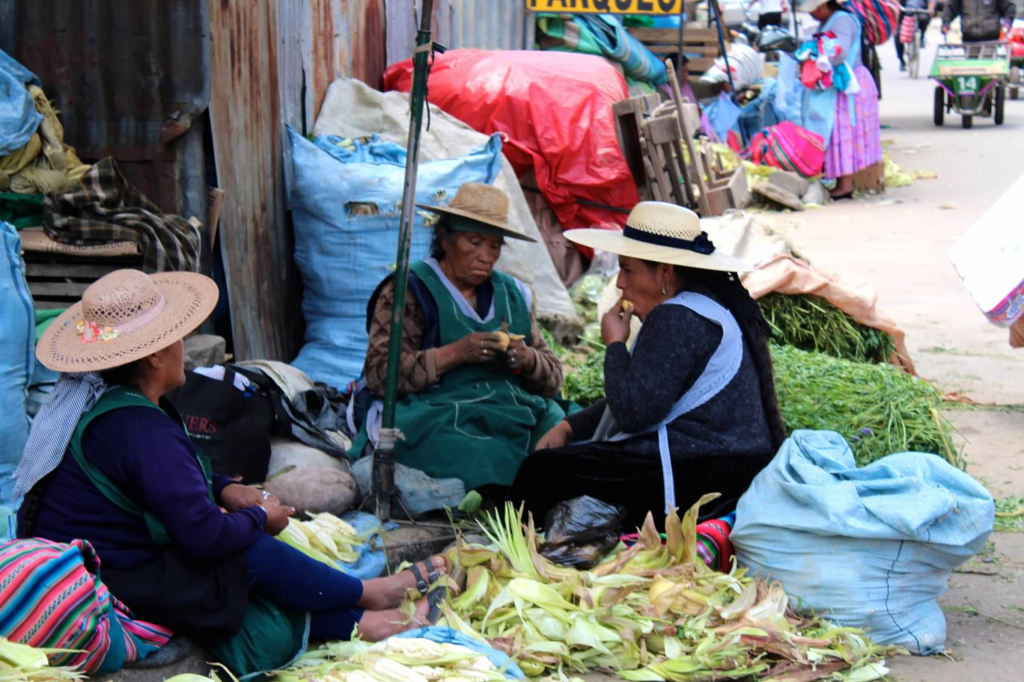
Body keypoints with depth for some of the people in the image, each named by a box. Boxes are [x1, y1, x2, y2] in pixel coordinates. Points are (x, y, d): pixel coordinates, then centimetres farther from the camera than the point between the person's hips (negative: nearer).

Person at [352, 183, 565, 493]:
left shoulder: (512, 294, 21)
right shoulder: (408, 291, 5)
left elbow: (553, 378, 20)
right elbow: (379, 374, -7)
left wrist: (527, 359, -4)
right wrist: (454, 353, -16)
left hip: (519, 413, 5)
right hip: (436, 417, -5)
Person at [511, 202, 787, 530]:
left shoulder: (677, 319, -16)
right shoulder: (705, 305, 18)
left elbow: (632, 412, -22)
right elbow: (637, 399, 22)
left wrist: (615, 345, -7)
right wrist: (568, 427, 12)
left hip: (699, 476, -12)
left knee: (542, 470, -8)